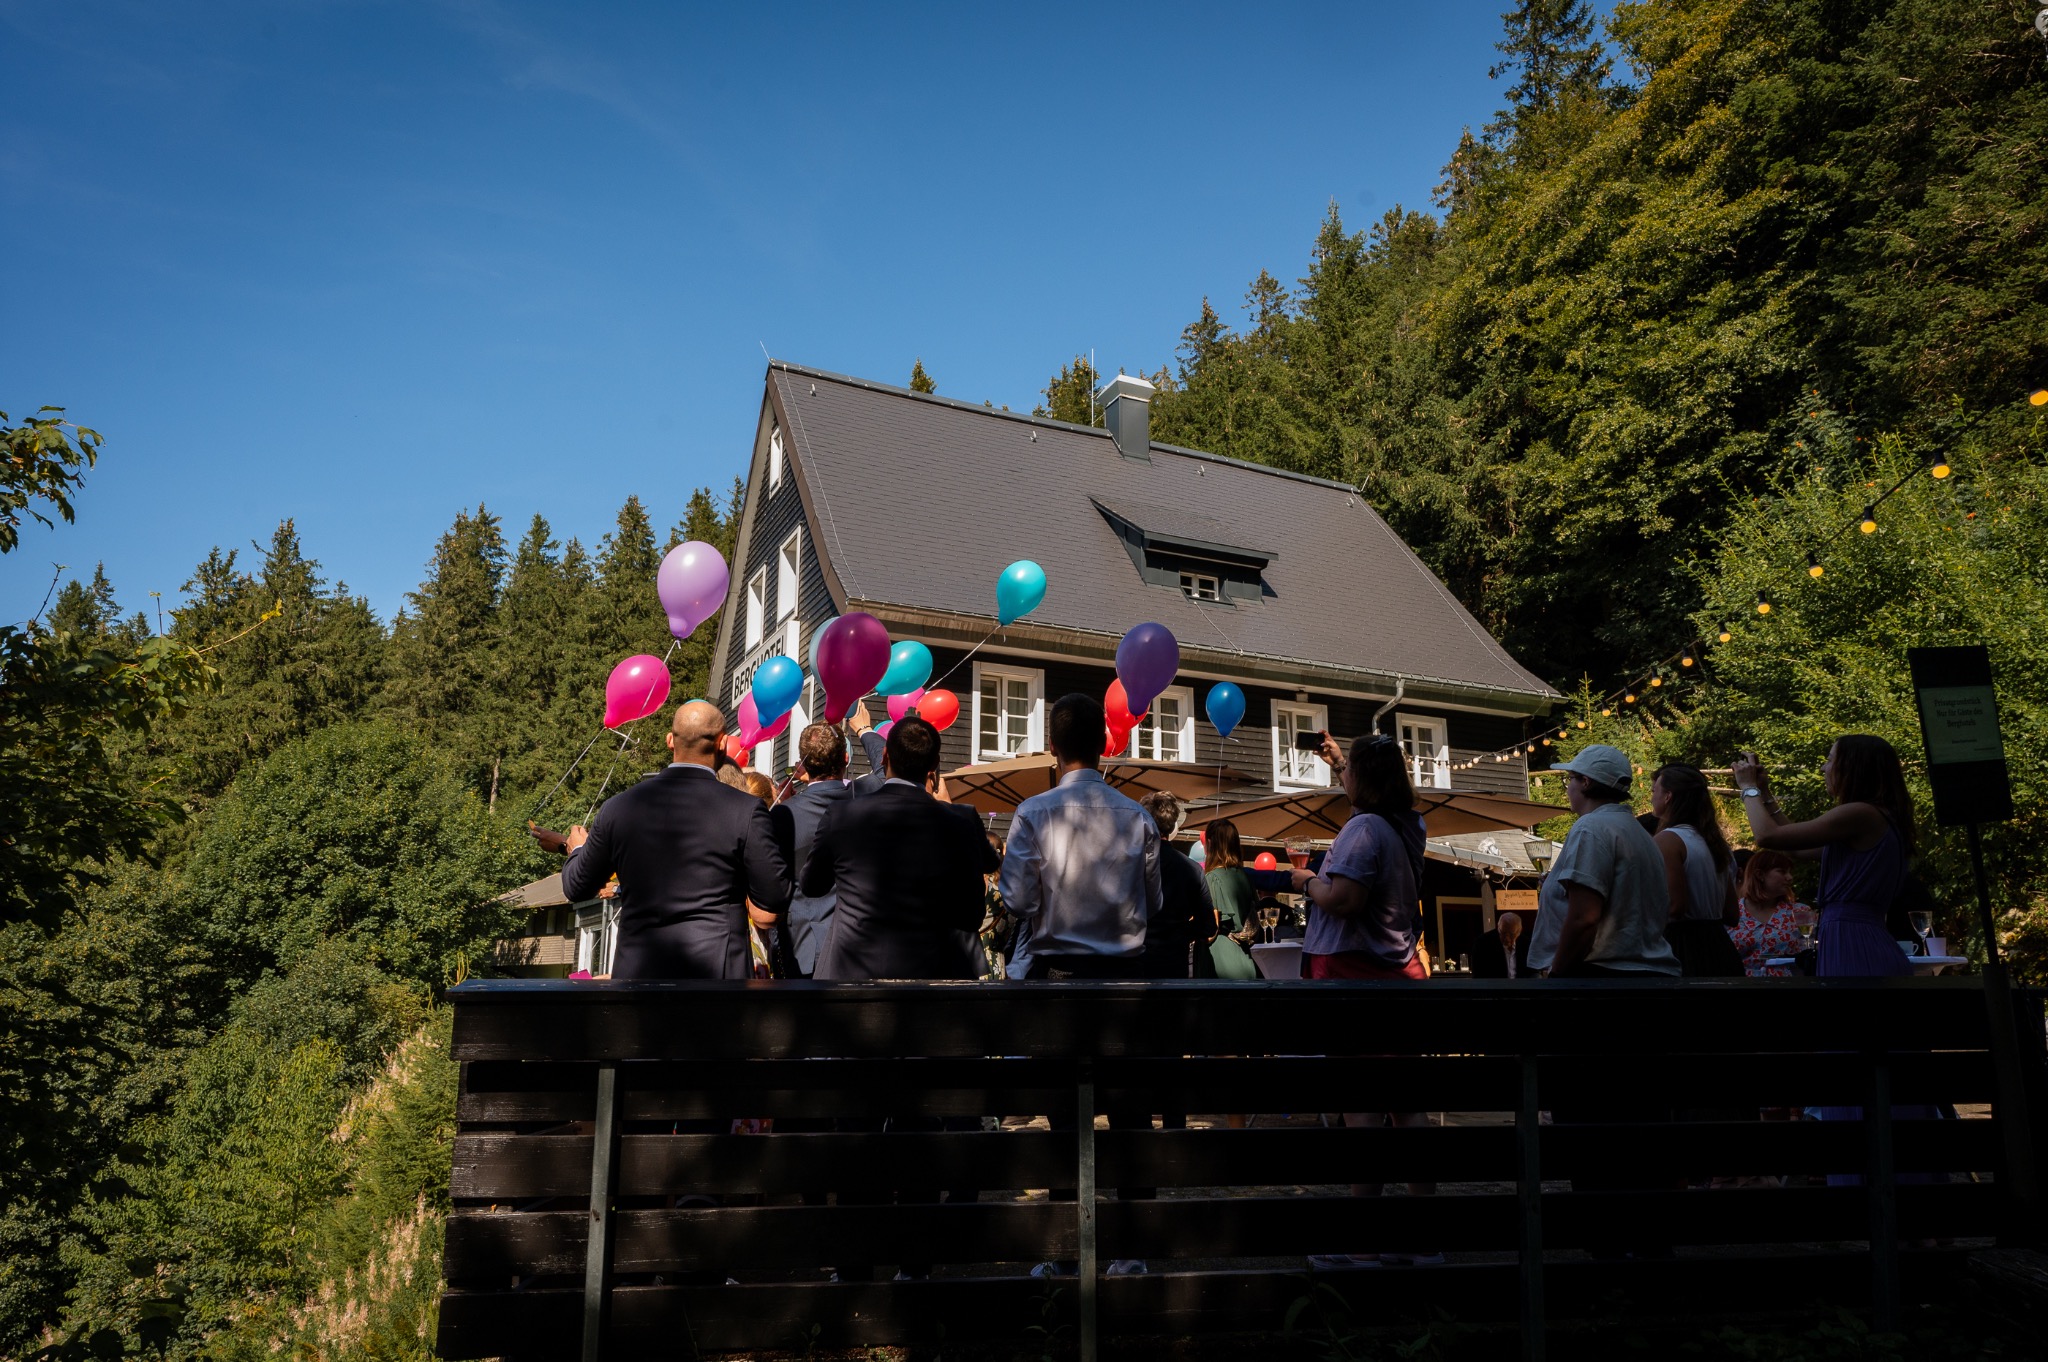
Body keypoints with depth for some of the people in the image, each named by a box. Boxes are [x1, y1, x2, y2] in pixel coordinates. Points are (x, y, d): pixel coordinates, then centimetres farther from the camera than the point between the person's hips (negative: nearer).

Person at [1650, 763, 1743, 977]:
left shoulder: (1668, 839, -11)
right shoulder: (1713, 841, 15)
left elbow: (1674, 906, -18)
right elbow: (1731, 915, 17)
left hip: (1684, 950, -9)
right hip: (1717, 949, 9)